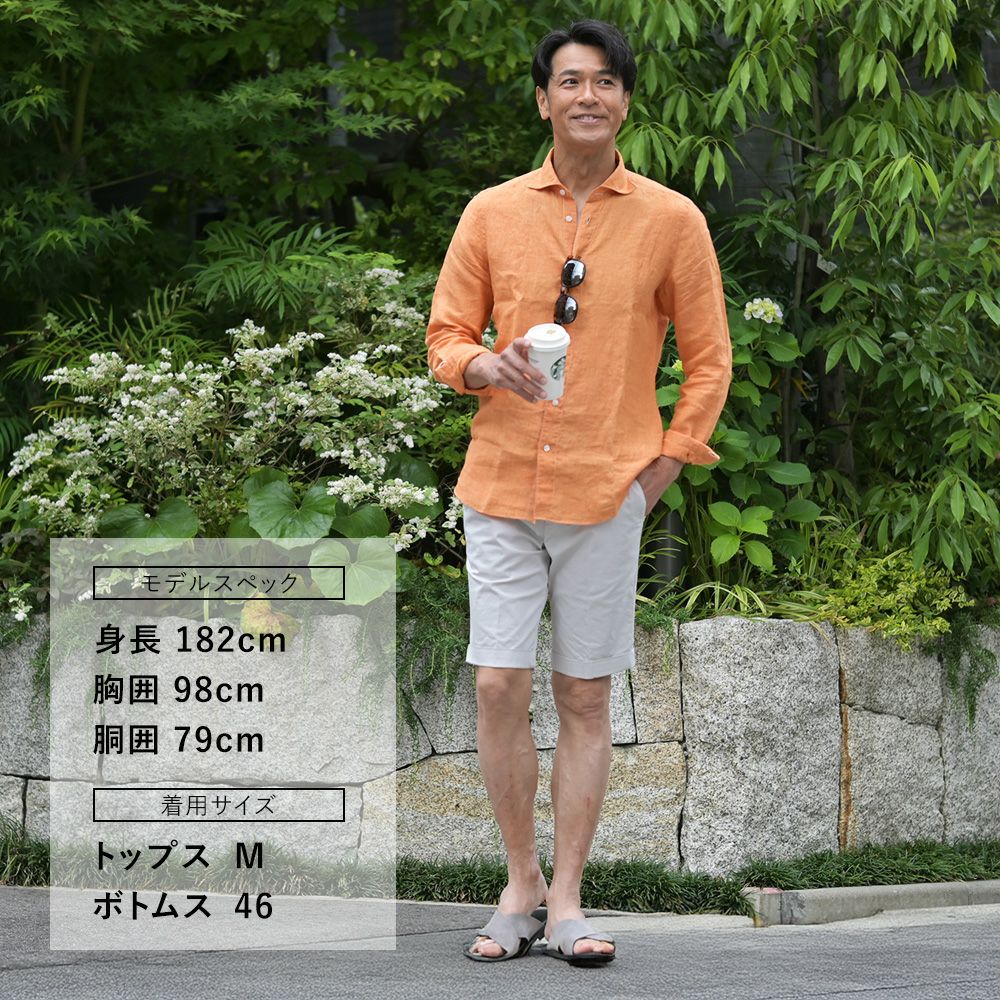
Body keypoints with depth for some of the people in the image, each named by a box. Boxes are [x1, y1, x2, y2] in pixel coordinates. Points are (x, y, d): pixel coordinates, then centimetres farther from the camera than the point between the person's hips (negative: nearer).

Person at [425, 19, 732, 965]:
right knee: (498, 685, -3)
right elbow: (445, 335, 11)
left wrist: (663, 468, -1)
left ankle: (567, 897, 10)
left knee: (585, 697, 2)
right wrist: (481, 365, -12)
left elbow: (708, 360, 7)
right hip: (502, 486, 1)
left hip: (608, 492, -1)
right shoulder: (493, 212, 6)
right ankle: (520, 884, 12)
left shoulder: (671, 220, 2)